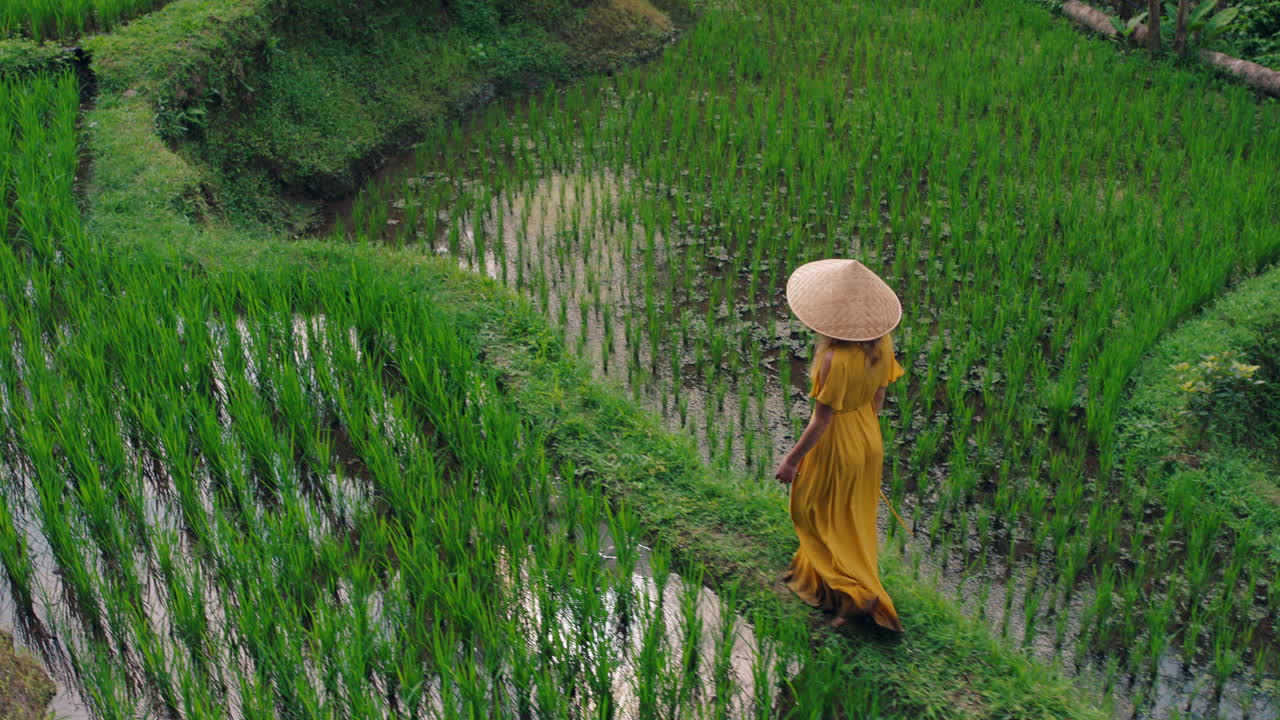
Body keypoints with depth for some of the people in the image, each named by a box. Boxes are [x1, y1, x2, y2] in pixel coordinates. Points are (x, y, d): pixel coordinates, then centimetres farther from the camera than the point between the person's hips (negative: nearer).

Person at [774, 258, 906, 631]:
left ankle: (860, 593, 15)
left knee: (814, 515, 16)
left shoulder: (836, 360, -34)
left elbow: (821, 420, -25)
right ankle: (813, 575, 47)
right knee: (853, 515, 24)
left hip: (836, 444, -7)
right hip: (869, 439, 8)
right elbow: (878, 396, 2)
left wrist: (792, 460, -12)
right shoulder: (882, 343, -11)